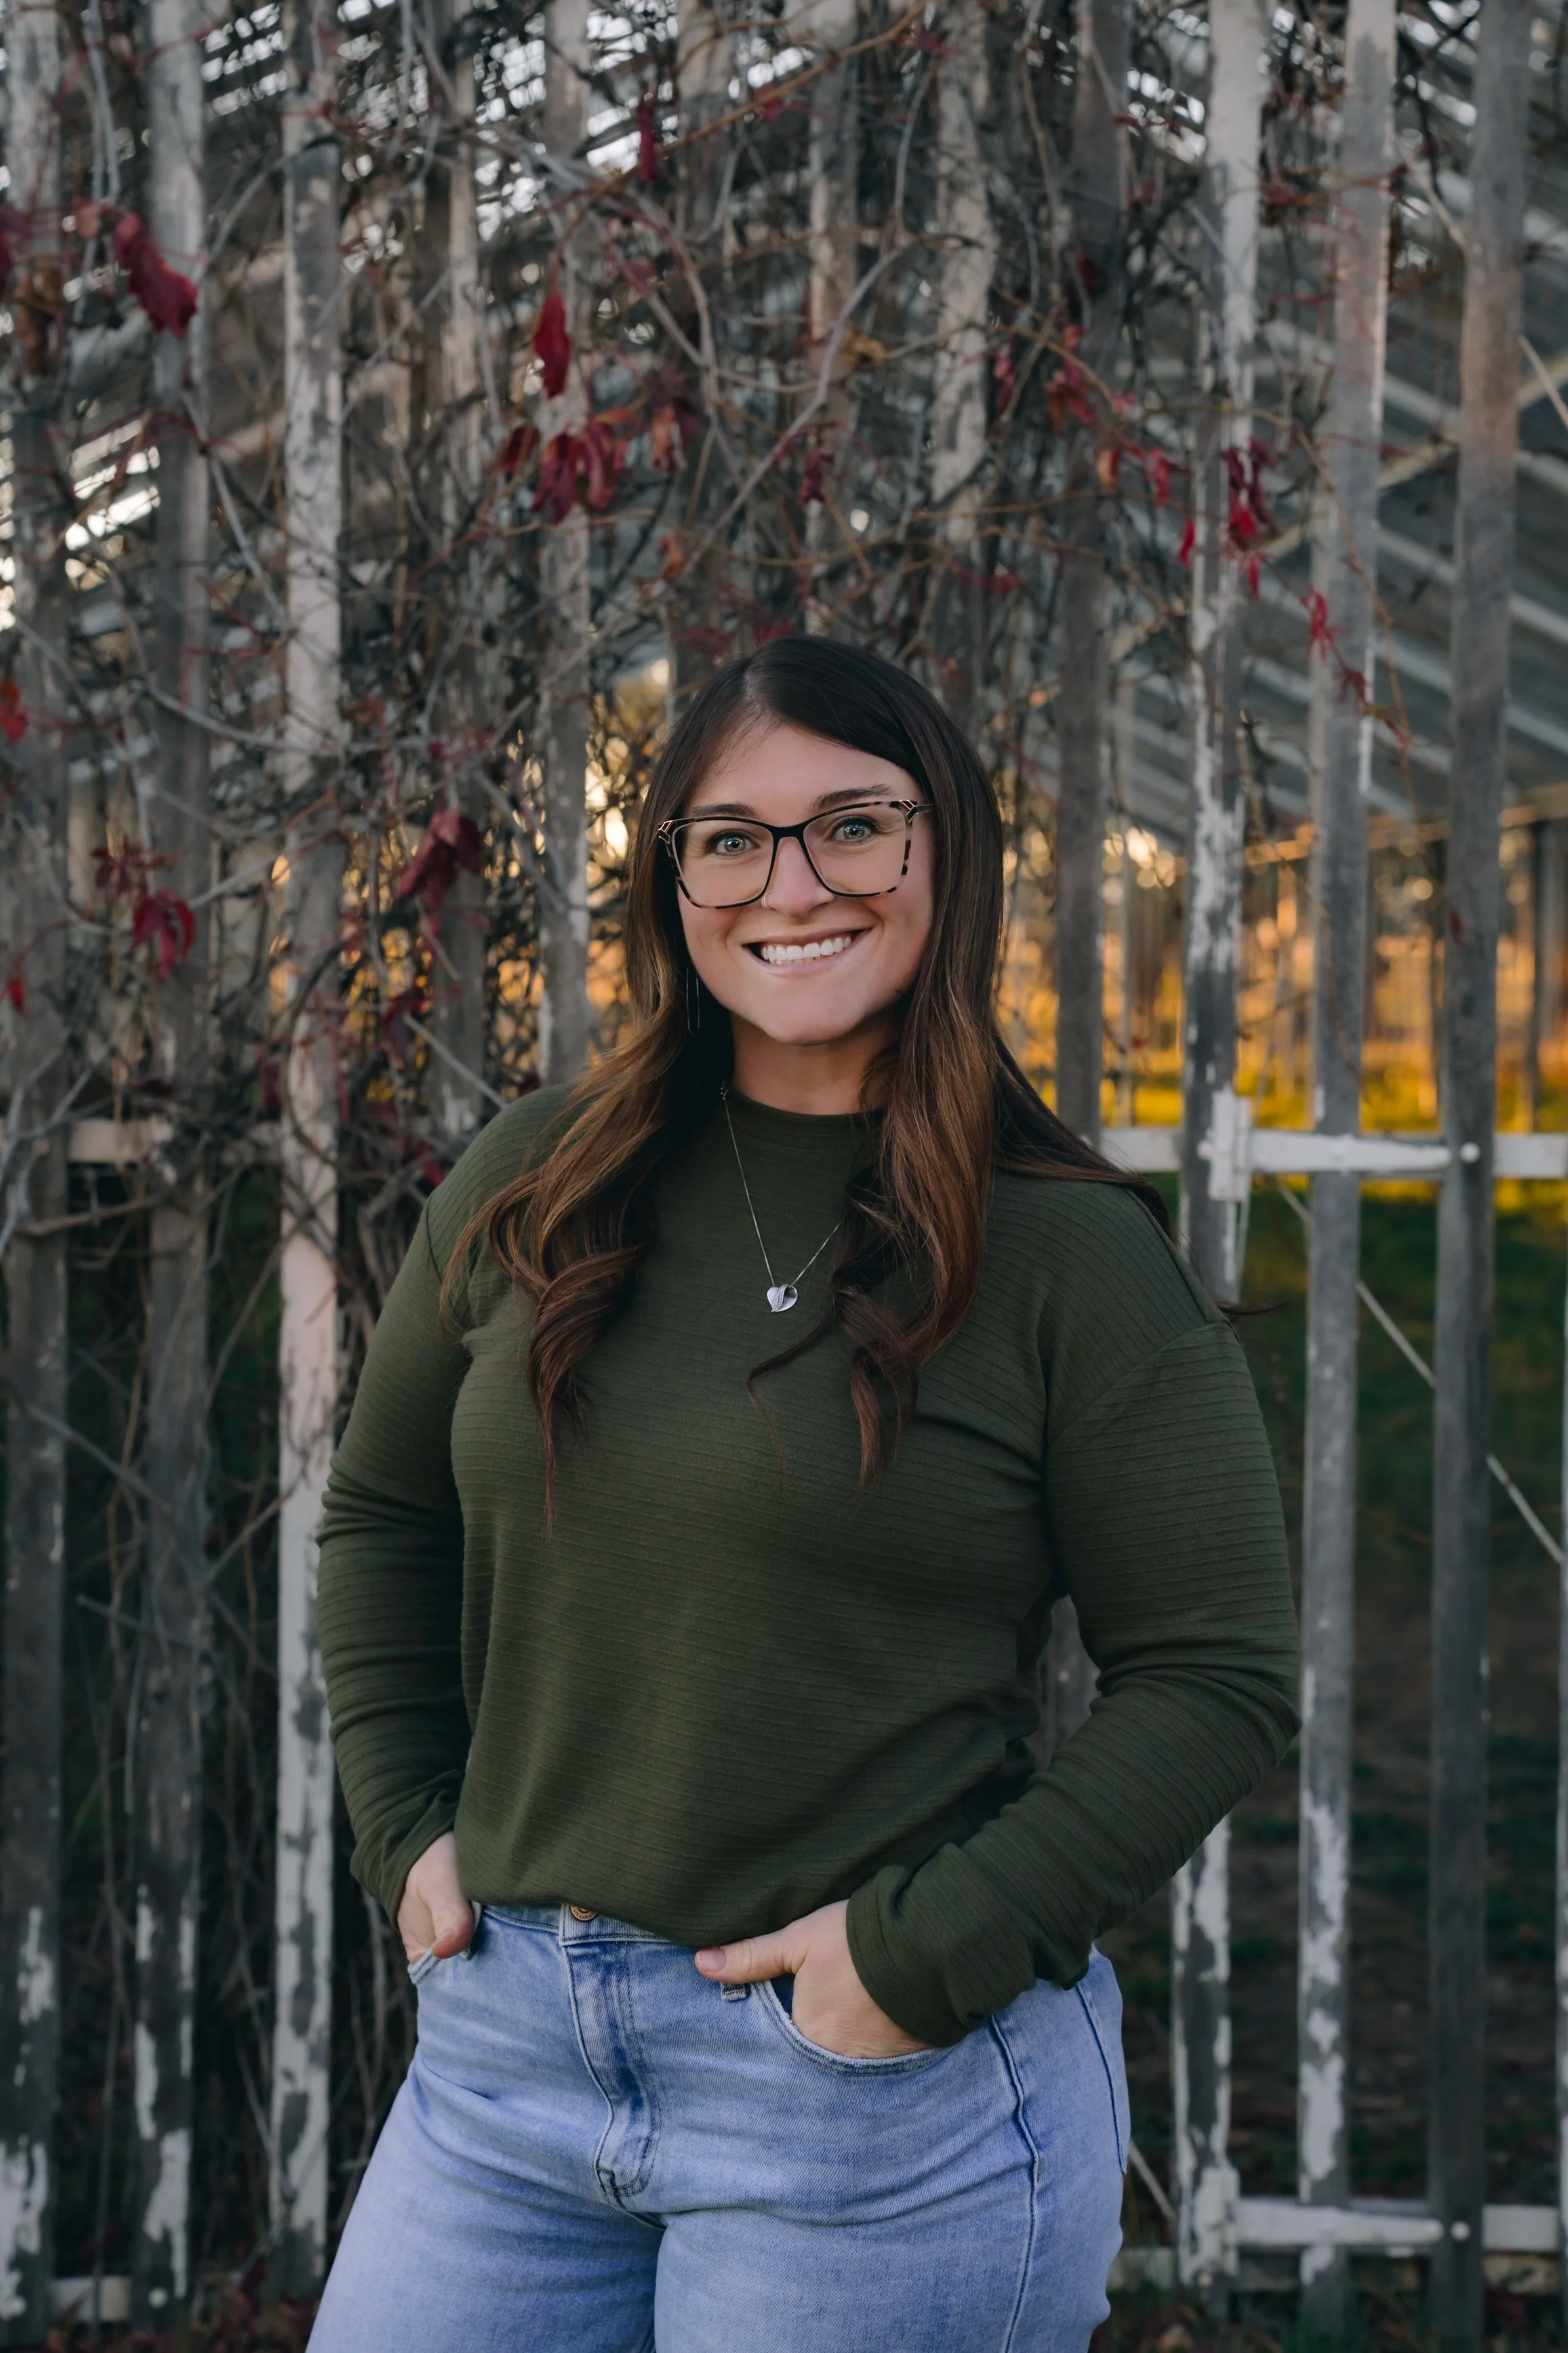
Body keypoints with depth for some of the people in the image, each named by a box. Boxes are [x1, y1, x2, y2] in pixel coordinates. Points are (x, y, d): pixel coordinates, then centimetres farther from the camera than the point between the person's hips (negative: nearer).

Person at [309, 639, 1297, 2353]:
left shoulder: (1073, 1258, -8)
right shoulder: (534, 1185, 4)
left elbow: (1217, 1679, -8)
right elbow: (383, 1515, 17)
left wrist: (930, 1949, -14)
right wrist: (408, 1823, 7)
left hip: (887, 2107, -4)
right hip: (505, 2044, 4)